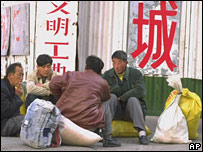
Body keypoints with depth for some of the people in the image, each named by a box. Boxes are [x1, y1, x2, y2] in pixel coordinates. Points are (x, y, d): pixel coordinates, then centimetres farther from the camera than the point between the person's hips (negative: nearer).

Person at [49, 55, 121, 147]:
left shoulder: (71, 75, 13)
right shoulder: (102, 83, 8)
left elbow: (53, 84, 11)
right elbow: (106, 98, 26)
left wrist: (61, 99, 26)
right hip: (88, 125, -4)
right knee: (108, 102, 21)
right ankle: (107, 139, 15)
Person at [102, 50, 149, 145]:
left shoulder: (135, 73, -2)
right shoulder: (107, 75, 3)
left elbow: (141, 92, -18)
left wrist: (121, 97, -15)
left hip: (130, 111, -1)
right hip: (115, 112, 1)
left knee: (132, 99, -32)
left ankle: (142, 133, -45)